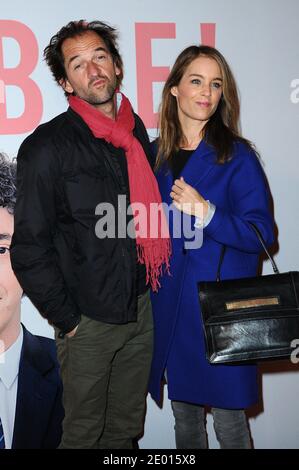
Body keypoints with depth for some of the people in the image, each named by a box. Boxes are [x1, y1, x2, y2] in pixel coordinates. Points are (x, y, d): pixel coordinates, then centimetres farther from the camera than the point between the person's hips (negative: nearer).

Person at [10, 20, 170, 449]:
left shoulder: (136, 129, 4)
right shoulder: (47, 147, -14)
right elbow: (30, 249, -13)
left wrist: (147, 286, 12)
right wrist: (67, 320, -11)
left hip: (140, 309, 5)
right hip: (89, 319, -5)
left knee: (128, 428, 21)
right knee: (85, 432, 14)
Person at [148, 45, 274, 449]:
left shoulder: (237, 156, -7)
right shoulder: (156, 154, 6)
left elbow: (261, 233, -11)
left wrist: (206, 213, -23)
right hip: (169, 300, 4)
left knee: (227, 418, 5)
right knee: (183, 410, 17)